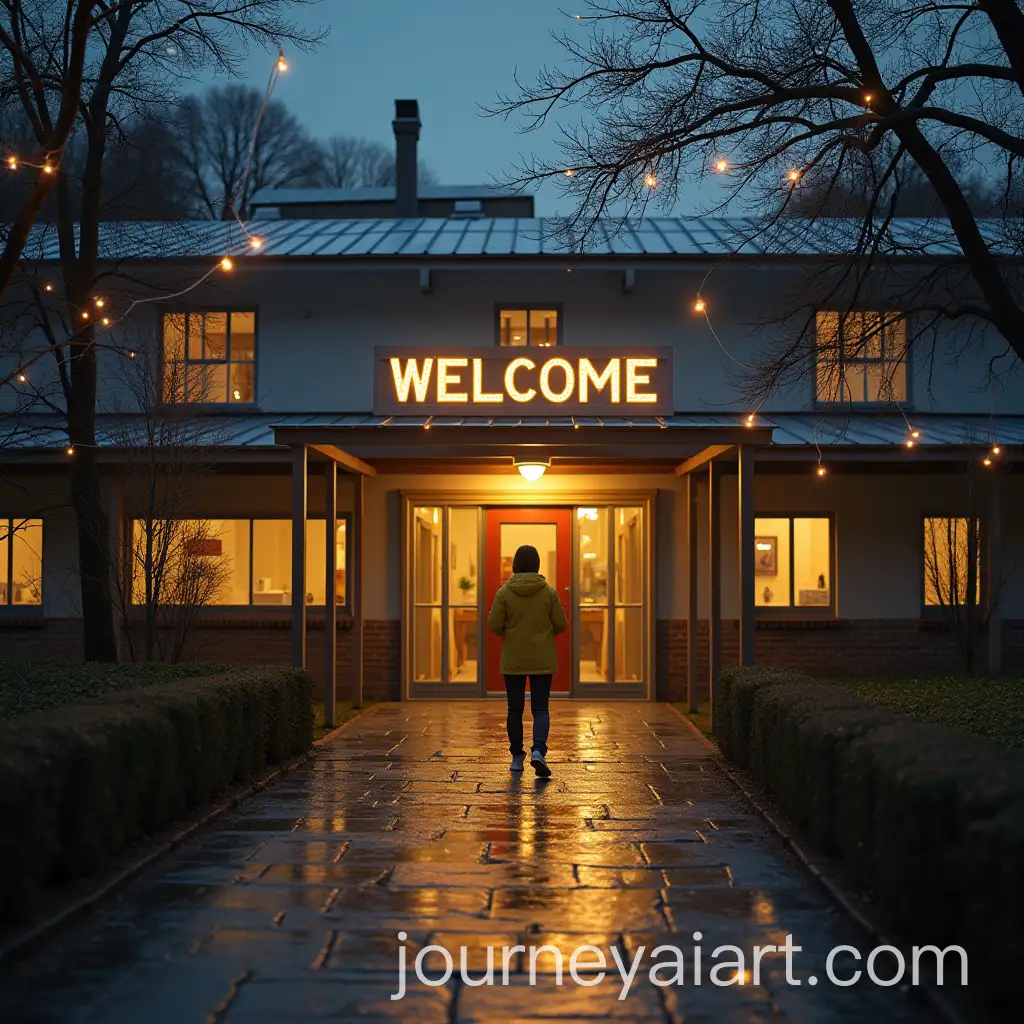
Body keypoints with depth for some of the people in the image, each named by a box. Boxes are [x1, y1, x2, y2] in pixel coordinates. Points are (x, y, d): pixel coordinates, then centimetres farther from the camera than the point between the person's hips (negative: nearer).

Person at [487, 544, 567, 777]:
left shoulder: (505, 591, -8)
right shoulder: (548, 592, -5)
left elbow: (494, 625, -9)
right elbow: (560, 624, -1)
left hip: (513, 661, 0)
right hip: (542, 661, 0)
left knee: (515, 709, 12)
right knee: (540, 709, 3)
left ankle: (517, 757, 18)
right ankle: (538, 751, -18)